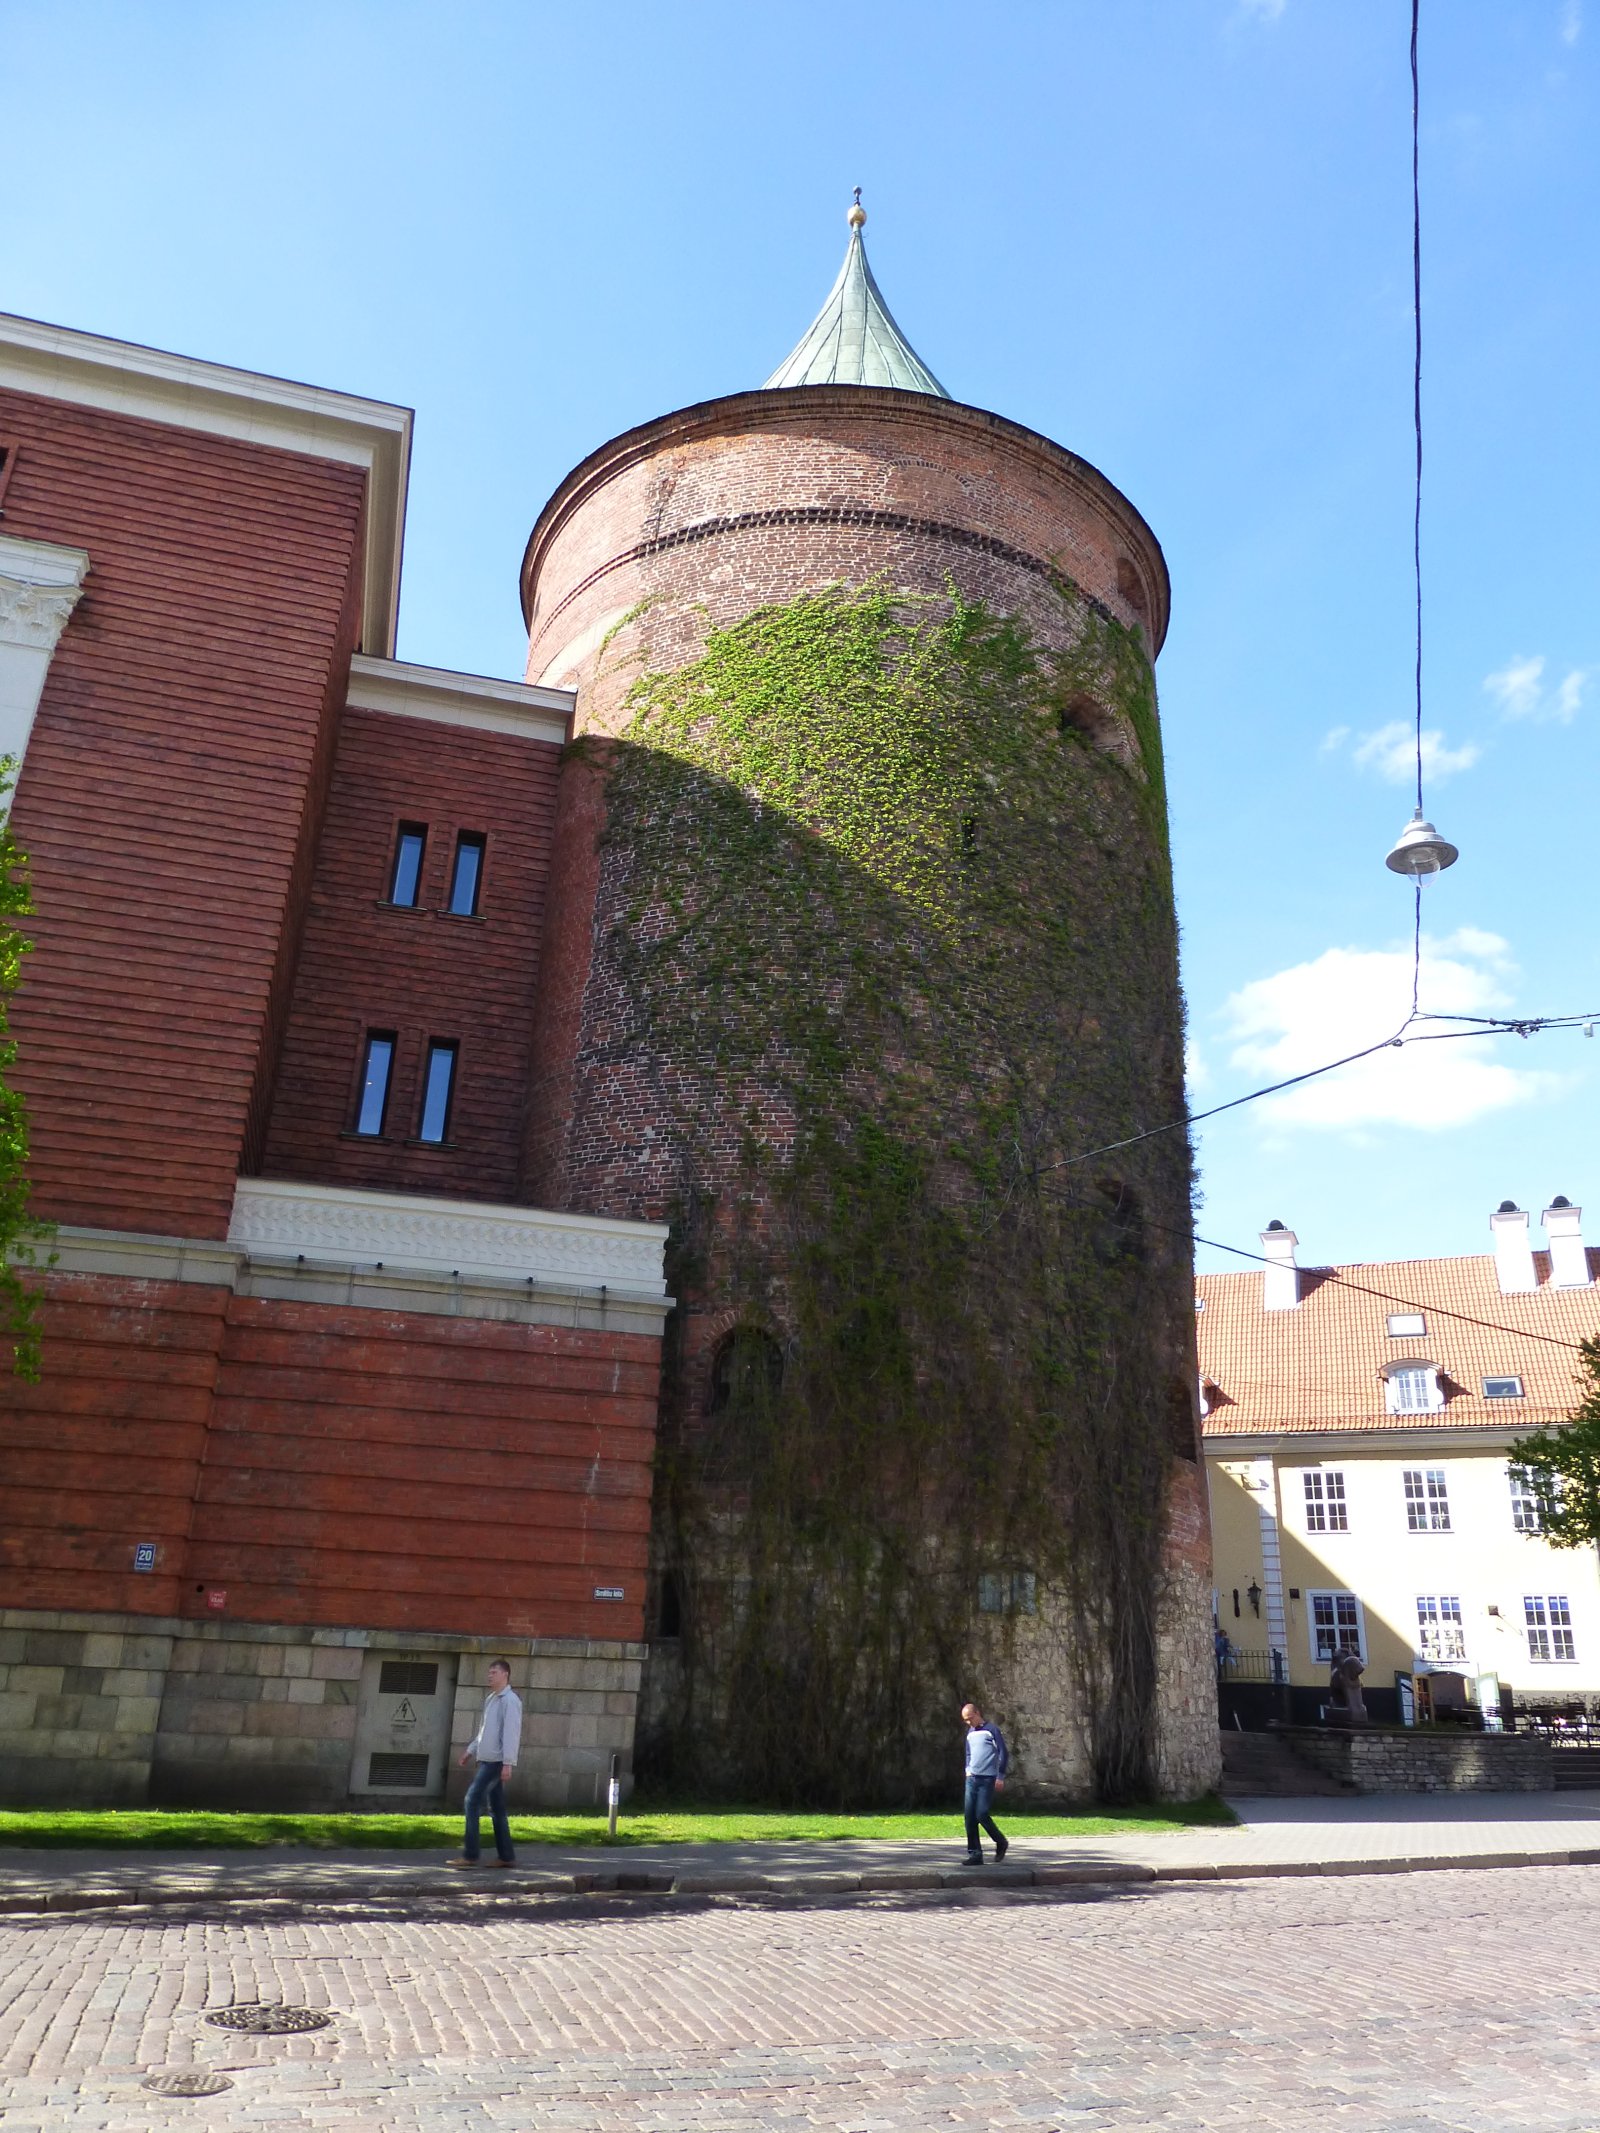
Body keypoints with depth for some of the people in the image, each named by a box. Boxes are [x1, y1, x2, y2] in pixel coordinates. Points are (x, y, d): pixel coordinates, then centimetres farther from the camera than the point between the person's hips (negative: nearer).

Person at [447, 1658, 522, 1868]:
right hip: (487, 1760, 9)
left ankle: (470, 1855, -8)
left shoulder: (510, 1700, -12)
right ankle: (506, 1856, 13)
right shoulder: (490, 1699, 17)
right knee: (496, 1808, 9)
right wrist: (470, 1751, 23)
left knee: (473, 1801, -11)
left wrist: (508, 1763, -22)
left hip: (496, 1761, -9)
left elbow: (511, 1732, -18)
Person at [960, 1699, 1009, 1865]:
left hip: (987, 1779, -7)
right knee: (969, 1817, 0)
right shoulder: (970, 1733, 15)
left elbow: (1003, 1754, -7)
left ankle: (1001, 1843, 12)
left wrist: (1000, 1777, -9)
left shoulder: (992, 1730, -6)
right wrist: (968, 1769, 13)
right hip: (972, 1779, 7)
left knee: (982, 1814, -12)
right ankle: (975, 1854, 6)